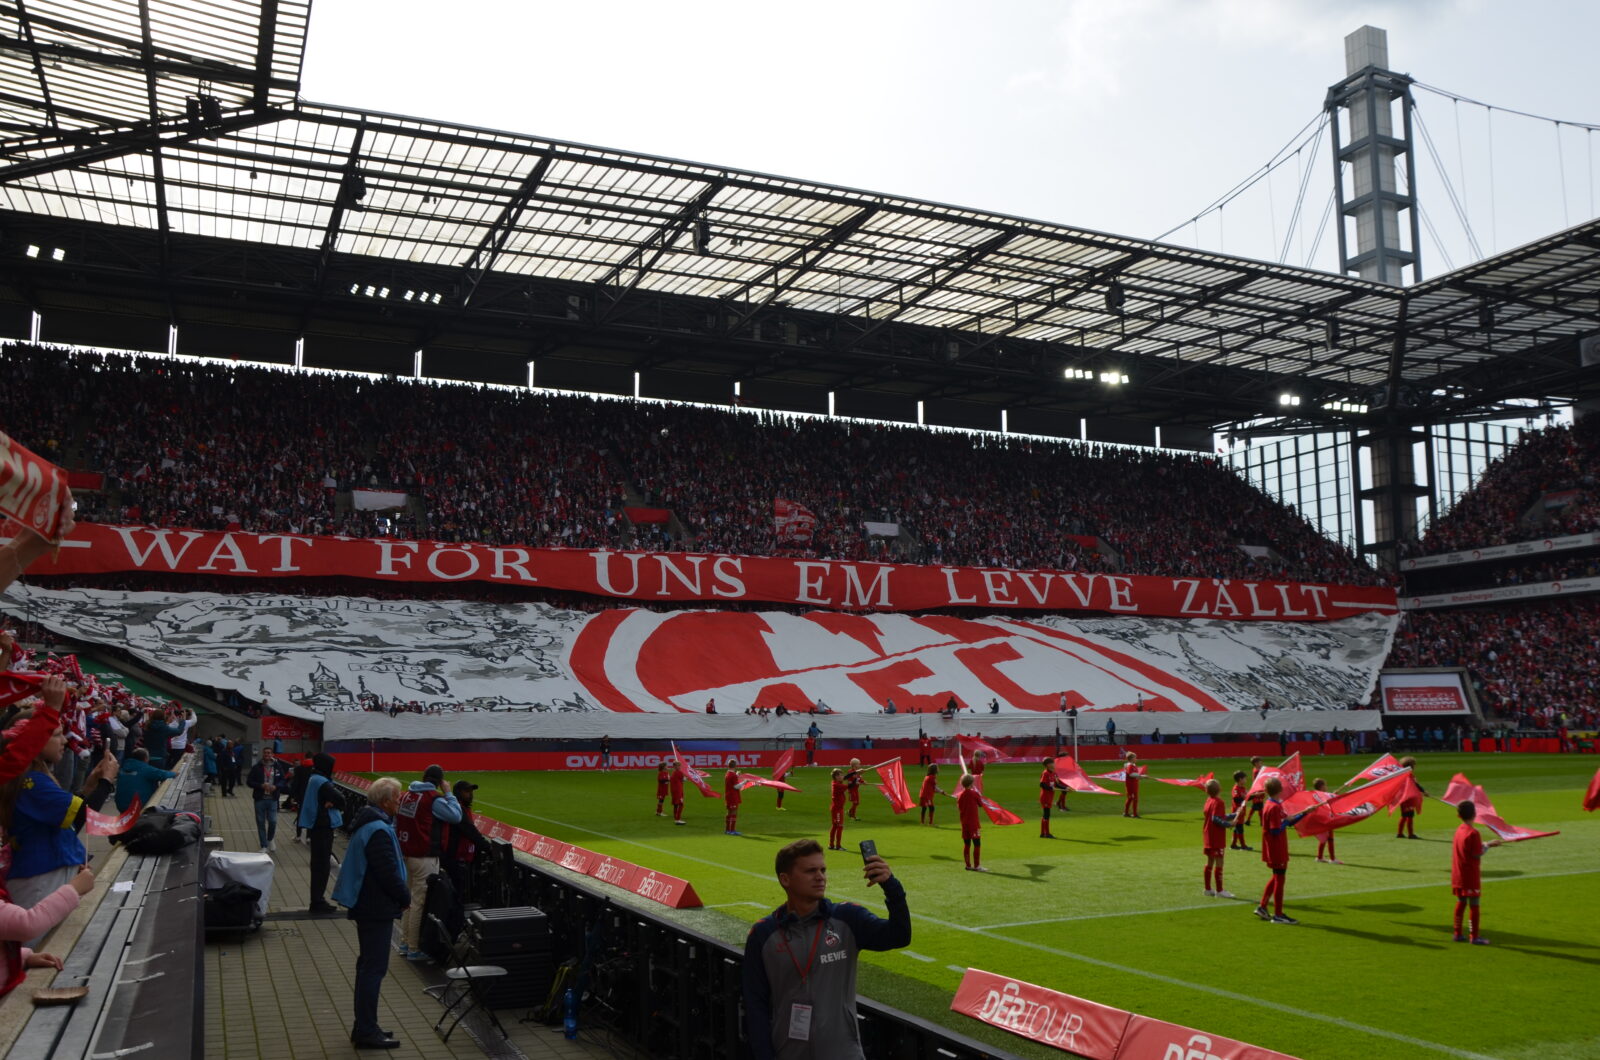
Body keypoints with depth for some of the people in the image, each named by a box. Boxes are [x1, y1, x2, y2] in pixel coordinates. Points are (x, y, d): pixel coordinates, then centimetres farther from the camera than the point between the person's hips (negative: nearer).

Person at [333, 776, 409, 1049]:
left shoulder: (368, 823, 10)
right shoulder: (379, 831, -22)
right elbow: (389, 873, -25)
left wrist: (401, 894, 10)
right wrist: (406, 897, -10)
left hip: (367, 904, 11)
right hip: (378, 908, -11)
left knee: (368, 965, 18)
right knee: (374, 968, -4)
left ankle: (364, 1026, 28)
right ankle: (366, 1032, 2)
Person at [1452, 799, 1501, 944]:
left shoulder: (1459, 829, 6)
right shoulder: (1473, 833, -18)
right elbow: (1477, 854, -18)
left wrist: (1486, 844, 12)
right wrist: (1488, 845, -4)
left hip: (1458, 876, 7)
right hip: (1471, 876, -7)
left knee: (1460, 903, 14)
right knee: (1474, 905, 0)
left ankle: (1458, 933, 18)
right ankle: (1474, 937, 4)